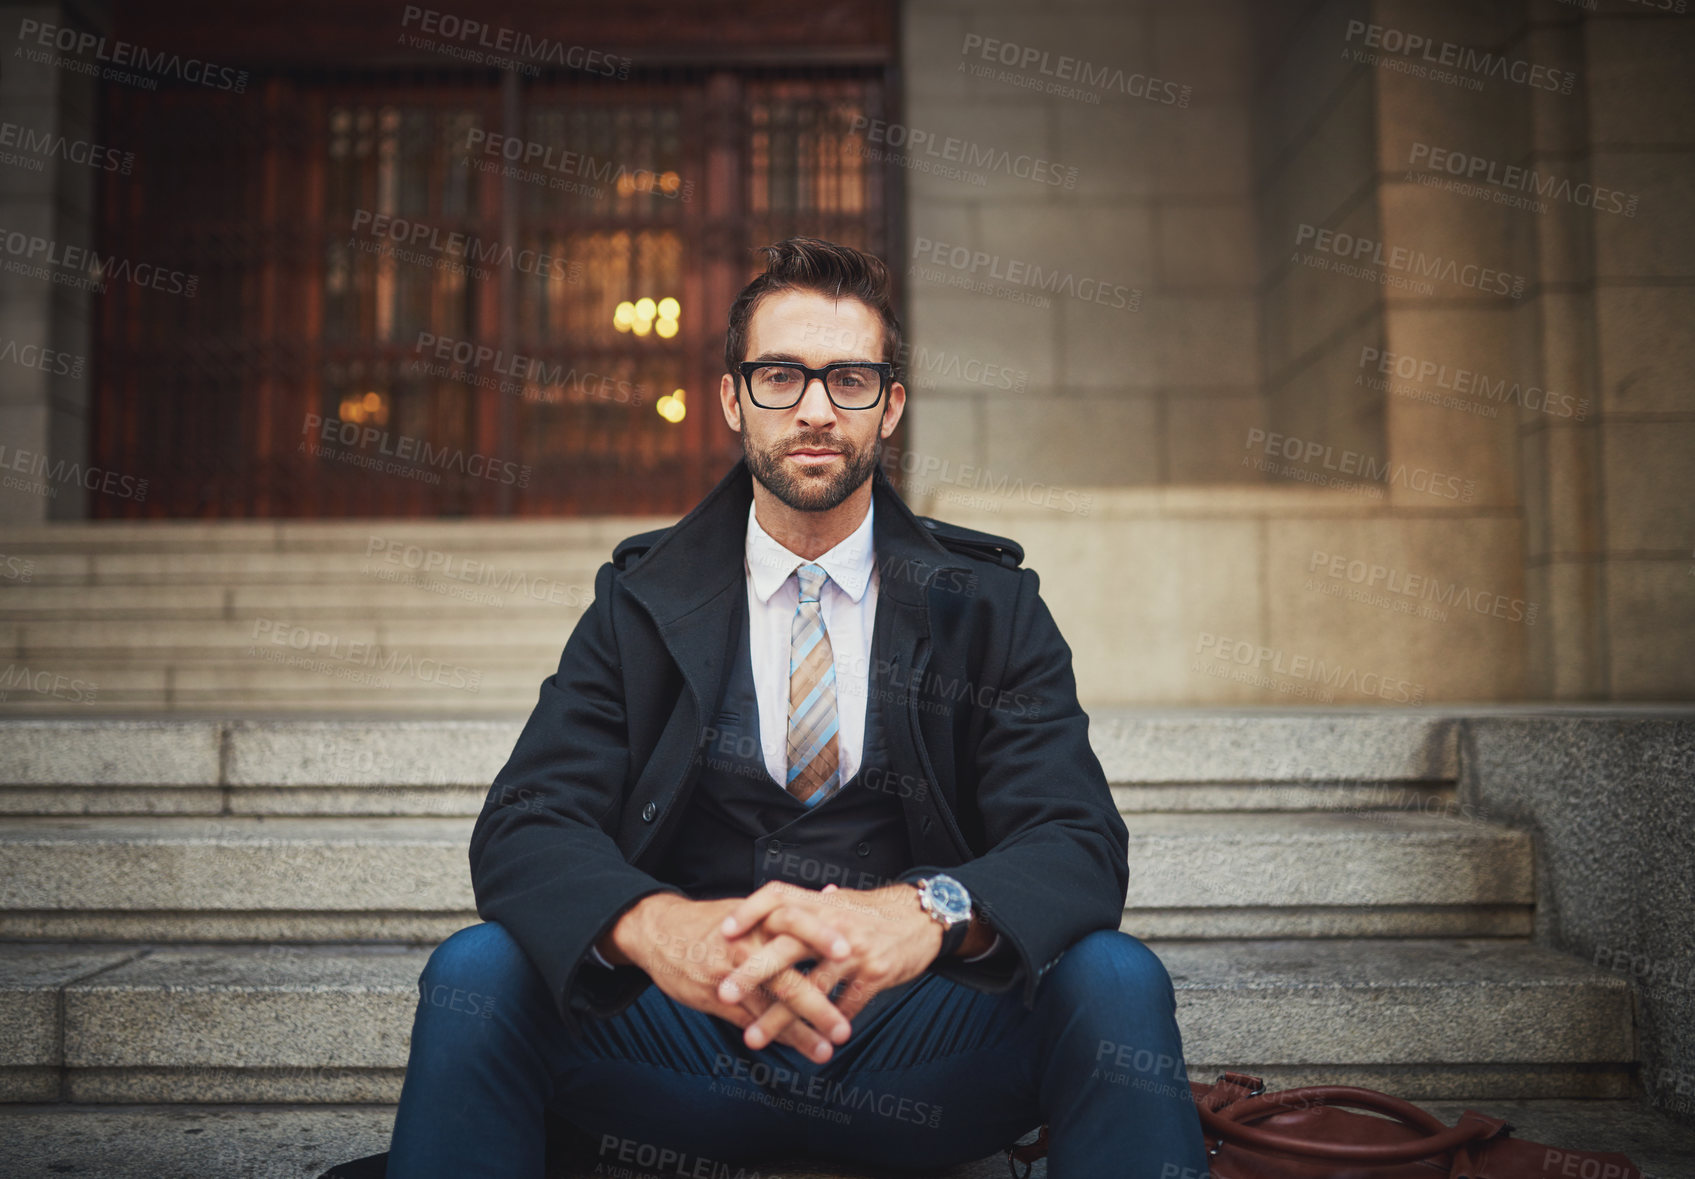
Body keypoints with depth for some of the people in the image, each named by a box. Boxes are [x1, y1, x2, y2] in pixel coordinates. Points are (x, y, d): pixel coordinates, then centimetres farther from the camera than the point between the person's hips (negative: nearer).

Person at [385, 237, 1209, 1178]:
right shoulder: (643, 597, 5)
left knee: (1115, 980, -28)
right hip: (691, 1037, 1)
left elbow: (1079, 843, -9)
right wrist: (655, 924, -32)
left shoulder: (988, 600, 3)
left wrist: (926, 910, -33)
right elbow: (524, 826, -7)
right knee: (475, 972, -25)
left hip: (912, 1051, 0)